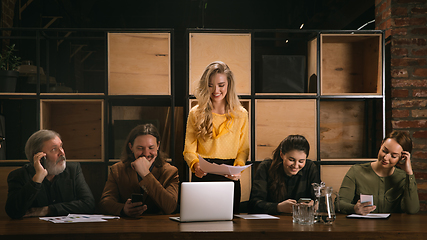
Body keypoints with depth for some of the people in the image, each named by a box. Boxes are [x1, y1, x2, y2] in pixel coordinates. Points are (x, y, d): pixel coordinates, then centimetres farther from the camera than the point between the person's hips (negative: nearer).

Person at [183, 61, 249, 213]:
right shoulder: (196, 114, 2)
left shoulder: (240, 114, 4)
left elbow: (243, 149, 6)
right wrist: (195, 166, -20)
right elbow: (189, 149, 1)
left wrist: (238, 168, -14)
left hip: (229, 178, 1)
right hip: (202, 176, -1)